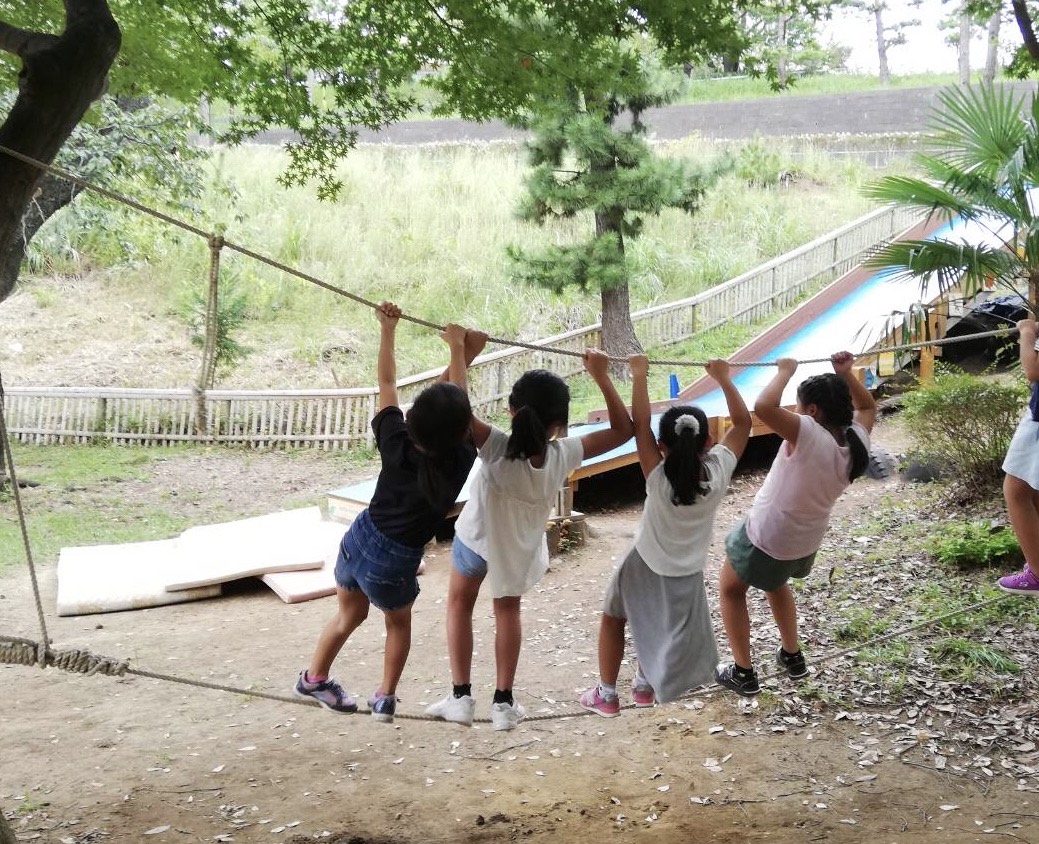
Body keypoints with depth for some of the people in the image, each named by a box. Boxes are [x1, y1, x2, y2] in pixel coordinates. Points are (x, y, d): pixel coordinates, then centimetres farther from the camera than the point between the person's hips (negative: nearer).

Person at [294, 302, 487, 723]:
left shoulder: (396, 445, -16)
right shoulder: (460, 463, -22)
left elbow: (387, 383, -5)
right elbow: (459, 397, -11)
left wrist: (387, 330, 4)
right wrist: (459, 347, -1)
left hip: (358, 539, 4)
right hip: (393, 563, -3)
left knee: (349, 614, 29)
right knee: (398, 622, 27)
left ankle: (313, 678, 45)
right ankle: (385, 698, 32)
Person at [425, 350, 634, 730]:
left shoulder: (497, 448, -39)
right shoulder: (563, 456, -32)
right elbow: (623, 429, -22)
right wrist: (601, 376, -21)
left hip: (478, 535, -2)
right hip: (520, 547, 2)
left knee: (459, 602, 23)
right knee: (508, 610, 25)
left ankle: (461, 696, 20)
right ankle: (504, 702, 25)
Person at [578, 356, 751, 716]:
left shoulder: (658, 478, -28)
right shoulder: (718, 473, -22)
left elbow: (639, 423, -28)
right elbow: (742, 422, -12)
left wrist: (639, 374, -21)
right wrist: (723, 377, -7)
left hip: (645, 567, -3)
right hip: (687, 576, 3)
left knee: (612, 618, 22)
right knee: (657, 625, 30)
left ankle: (606, 695, 27)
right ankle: (645, 685, 42)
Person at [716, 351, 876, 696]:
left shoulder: (809, 435, -32)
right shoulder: (856, 440, -11)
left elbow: (763, 407, -45)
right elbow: (867, 407, 12)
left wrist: (785, 371, -30)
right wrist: (846, 374, 1)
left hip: (766, 537, -7)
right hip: (806, 541, 7)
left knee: (731, 590, 17)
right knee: (775, 582, 36)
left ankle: (743, 673, 19)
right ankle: (792, 656, 43)